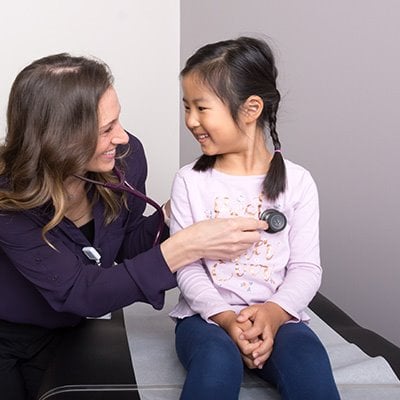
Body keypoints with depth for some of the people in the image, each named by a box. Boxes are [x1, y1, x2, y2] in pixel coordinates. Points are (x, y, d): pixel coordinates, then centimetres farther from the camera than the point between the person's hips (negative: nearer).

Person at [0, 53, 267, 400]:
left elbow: (126, 245, -4)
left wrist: (170, 215, -25)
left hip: (64, 331, 4)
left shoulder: (126, 156, -20)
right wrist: (184, 248, -43)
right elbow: (78, 292, -34)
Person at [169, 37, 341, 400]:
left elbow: (305, 267, 1)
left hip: (277, 317, 0)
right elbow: (187, 265, -2)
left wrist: (273, 314, -18)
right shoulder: (189, 182, 2)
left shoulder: (296, 182, 2)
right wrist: (226, 318, -18)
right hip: (208, 316, 0)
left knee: (308, 362, -32)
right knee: (218, 361, -33)